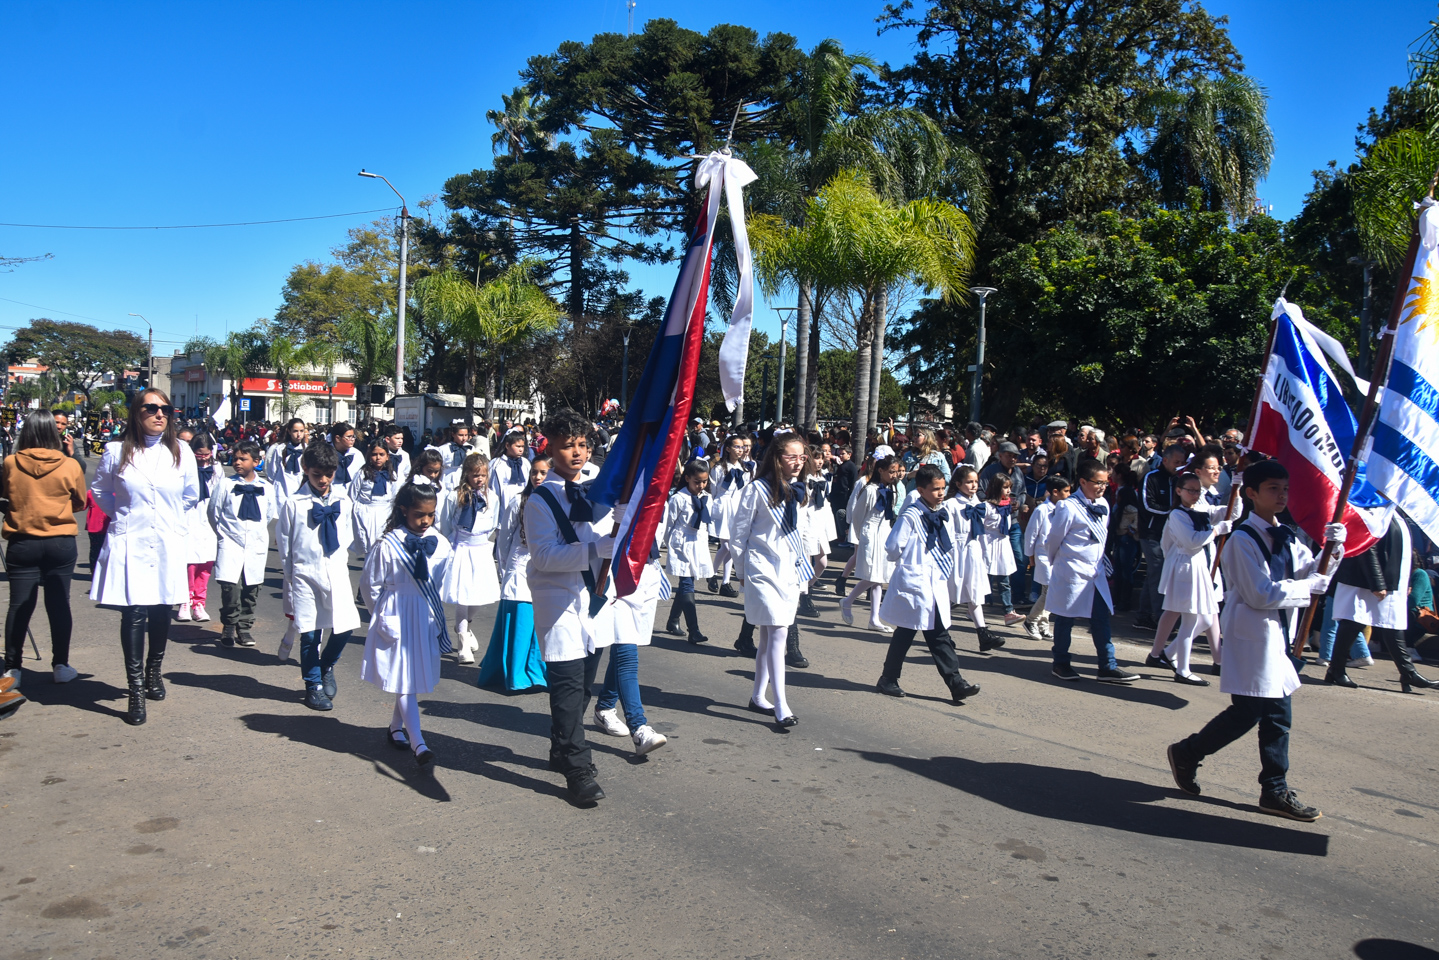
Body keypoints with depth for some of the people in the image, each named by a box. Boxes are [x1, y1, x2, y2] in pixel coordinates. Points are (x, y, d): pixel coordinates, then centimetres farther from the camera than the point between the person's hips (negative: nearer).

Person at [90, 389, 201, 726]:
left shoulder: (181, 453, 0)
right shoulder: (117, 451, -4)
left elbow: (191, 496, 16)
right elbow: (99, 490, 14)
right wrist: (122, 515, 11)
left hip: (168, 546, 2)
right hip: (129, 545, -2)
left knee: (161, 613, 11)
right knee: (134, 615, -6)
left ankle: (153, 673, 33)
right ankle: (136, 691, 0)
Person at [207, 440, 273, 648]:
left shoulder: (265, 487, 4)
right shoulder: (225, 485, -2)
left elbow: (270, 516, 17)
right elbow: (214, 515, 6)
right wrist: (224, 535, 10)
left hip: (256, 546, 2)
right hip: (231, 545, -2)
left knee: (251, 589, 6)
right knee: (231, 586, -12)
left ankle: (244, 628, 20)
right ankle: (229, 628, 5)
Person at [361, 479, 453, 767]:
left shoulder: (440, 545, -2)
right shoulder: (388, 546, -14)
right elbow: (371, 585, -3)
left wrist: (437, 611, 12)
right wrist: (383, 614, 4)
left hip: (428, 619, 5)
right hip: (397, 619, -4)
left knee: (417, 677, 14)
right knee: (404, 681, -5)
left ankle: (396, 727, 34)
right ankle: (418, 744, -7)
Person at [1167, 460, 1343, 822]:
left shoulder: (1286, 536, 13)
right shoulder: (1243, 539, -14)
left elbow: (1311, 571, 7)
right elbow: (1261, 594, -19)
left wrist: (1332, 547, -9)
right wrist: (1310, 587, -11)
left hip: (1278, 637, 8)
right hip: (1252, 637, -8)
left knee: (1277, 715, 9)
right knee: (1247, 713, -5)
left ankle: (1276, 791, 17)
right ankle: (1186, 753, 14)